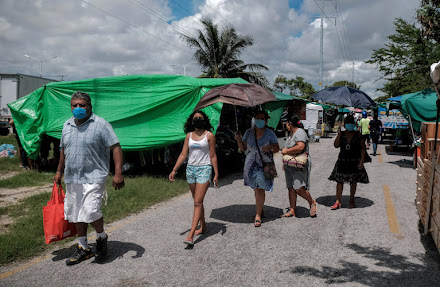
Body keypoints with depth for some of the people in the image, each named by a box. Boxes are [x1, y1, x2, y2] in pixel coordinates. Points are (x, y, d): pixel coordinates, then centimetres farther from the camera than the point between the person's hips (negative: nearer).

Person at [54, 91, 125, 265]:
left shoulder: (100, 124, -8)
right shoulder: (67, 125, 12)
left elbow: (116, 148, -12)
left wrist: (118, 173, -20)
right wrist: (59, 171, 25)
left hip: (93, 177, -6)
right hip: (71, 178, 7)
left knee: (90, 211, -17)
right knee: (75, 214, 11)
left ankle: (101, 237, 14)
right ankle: (84, 249, 28)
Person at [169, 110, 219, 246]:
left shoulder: (209, 135, -2)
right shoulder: (189, 135, 9)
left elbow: (213, 156, -2)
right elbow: (183, 155, 8)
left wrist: (216, 174, -6)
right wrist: (174, 170, 0)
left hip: (204, 169, -5)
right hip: (191, 169, 5)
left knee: (198, 202, -11)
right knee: (197, 201, 13)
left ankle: (191, 235, -14)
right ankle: (203, 226, 30)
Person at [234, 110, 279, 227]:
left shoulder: (270, 133, 0)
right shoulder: (249, 132, 7)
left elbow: (277, 148, 3)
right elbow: (243, 148, 11)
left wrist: (270, 148, -18)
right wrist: (238, 140, -7)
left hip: (264, 165, -3)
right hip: (251, 164, 3)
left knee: (260, 190, -9)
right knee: (256, 190, 9)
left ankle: (258, 215, -1)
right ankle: (260, 210, 27)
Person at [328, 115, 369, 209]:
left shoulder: (358, 135, -1)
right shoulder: (341, 134, 4)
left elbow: (363, 148, -2)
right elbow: (336, 145, -6)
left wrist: (362, 161, -10)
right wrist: (339, 134, -14)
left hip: (355, 161, -1)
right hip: (342, 161, 1)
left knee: (353, 181, 7)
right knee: (339, 180, -3)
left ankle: (352, 200, 24)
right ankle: (338, 202, 2)